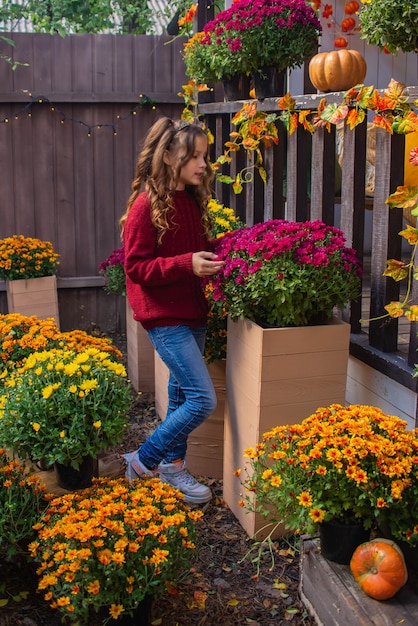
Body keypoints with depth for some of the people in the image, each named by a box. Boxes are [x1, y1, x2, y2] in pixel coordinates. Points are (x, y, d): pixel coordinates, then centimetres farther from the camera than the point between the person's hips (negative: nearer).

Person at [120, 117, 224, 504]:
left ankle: (172, 465, 32)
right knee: (202, 399, -10)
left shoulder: (192, 200, 10)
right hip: (164, 315, -8)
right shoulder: (147, 204, -14)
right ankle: (142, 461, 8)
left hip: (192, 310, 8)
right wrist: (186, 264, -26)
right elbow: (136, 266, -16)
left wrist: (213, 260, 0)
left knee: (181, 393, 16)